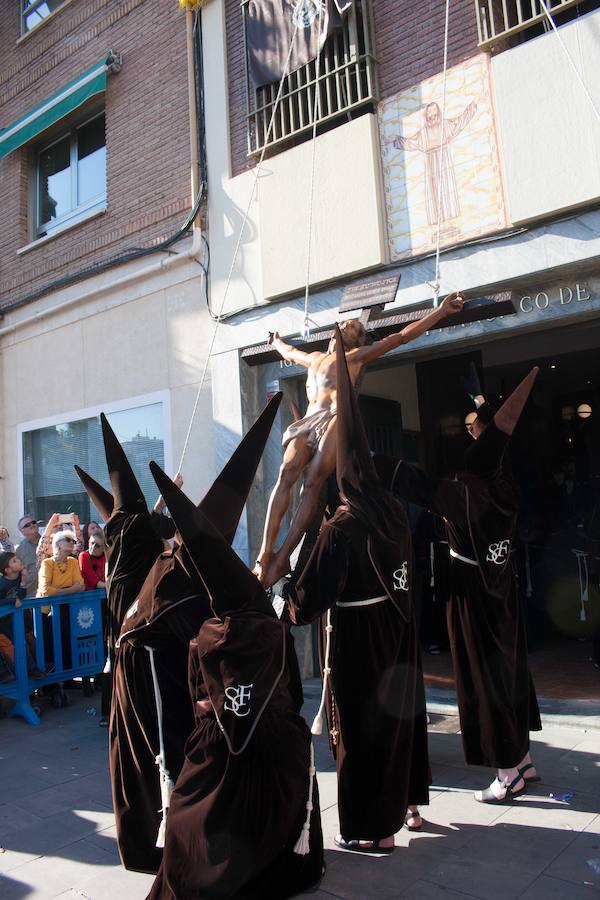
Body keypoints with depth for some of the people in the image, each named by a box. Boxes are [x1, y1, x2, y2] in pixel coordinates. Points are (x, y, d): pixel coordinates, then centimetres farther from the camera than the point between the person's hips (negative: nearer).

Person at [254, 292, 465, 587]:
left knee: (312, 483, -23)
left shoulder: (356, 355, 20)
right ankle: (265, 552, -32)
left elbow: (401, 336, 15)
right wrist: (277, 341, 77)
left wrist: (441, 311, 13)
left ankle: (281, 558, -29)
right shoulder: (315, 358, 35)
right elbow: (290, 352, 57)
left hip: (336, 419, -4)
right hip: (307, 422, 4)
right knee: (286, 474, -23)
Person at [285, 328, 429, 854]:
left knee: (362, 726, 6)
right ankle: (408, 804, 39)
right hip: (398, 633, 8)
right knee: (401, 712, 21)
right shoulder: (395, 514, -5)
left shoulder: (340, 531, -23)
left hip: (357, 640, -7)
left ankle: (377, 830, 19)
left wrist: (290, 606, 1)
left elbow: (311, 597, -20)